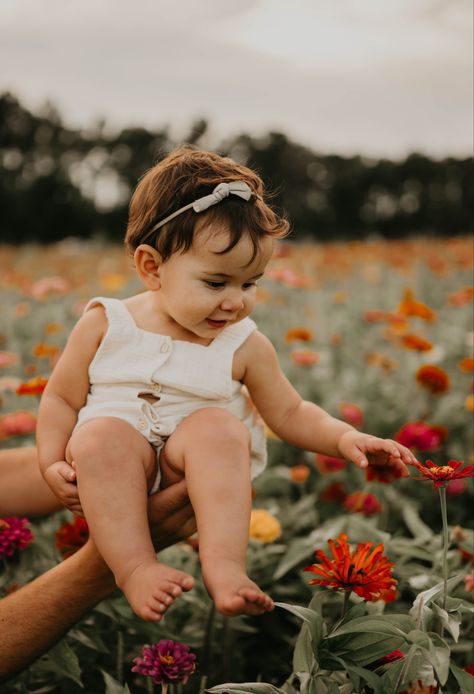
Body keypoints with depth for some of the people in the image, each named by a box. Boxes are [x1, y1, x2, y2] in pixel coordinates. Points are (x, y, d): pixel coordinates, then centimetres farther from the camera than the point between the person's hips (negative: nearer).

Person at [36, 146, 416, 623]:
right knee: (102, 434, -32)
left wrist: (342, 437, -7)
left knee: (218, 425, -30)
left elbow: (290, 414, 10)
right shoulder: (104, 325, 0)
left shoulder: (245, 347, 3)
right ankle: (134, 567, -34)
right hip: (116, 474, 0)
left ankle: (224, 566, -40)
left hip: (199, 473, 1)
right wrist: (52, 462, -6)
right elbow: (62, 397, 8)